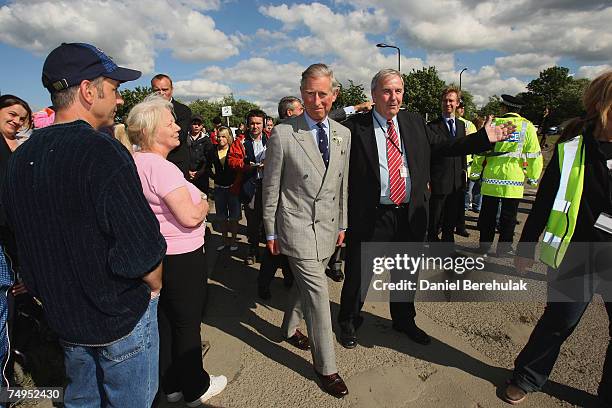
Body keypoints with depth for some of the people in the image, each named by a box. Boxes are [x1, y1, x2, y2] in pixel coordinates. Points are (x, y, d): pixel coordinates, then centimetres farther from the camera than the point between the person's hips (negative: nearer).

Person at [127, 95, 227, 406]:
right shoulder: (162, 167, -24)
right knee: (187, 323, 9)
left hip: (154, 255, 9)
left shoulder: (134, 162, 4)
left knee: (164, 321, 20)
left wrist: (194, 203, 10)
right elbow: (190, 217, -27)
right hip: (181, 258, -9)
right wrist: (203, 204, -7)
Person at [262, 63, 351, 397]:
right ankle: (326, 366, 12)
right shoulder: (282, 133, -10)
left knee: (307, 285, 19)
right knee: (317, 291, -5)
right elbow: (271, 187, -5)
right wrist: (270, 232, -2)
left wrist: (343, 224, 13)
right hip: (297, 225, -5)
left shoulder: (343, 134, 6)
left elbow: (343, 183, 12)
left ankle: (289, 327, 47)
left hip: (328, 226, 6)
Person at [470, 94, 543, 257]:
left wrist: (475, 172, 10)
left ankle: (484, 245, 20)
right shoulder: (527, 126, -1)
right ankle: (504, 248, 16)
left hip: (491, 178, 1)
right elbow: (534, 155, -1)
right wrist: (533, 177, 10)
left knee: (487, 214, 11)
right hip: (514, 179, -1)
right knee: (508, 216, 9)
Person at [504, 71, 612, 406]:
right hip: (574, 258, -2)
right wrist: (526, 247, 0)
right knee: (557, 324, 10)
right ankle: (527, 378, 34)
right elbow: (544, 202, -4)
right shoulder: (571, 150, -9)